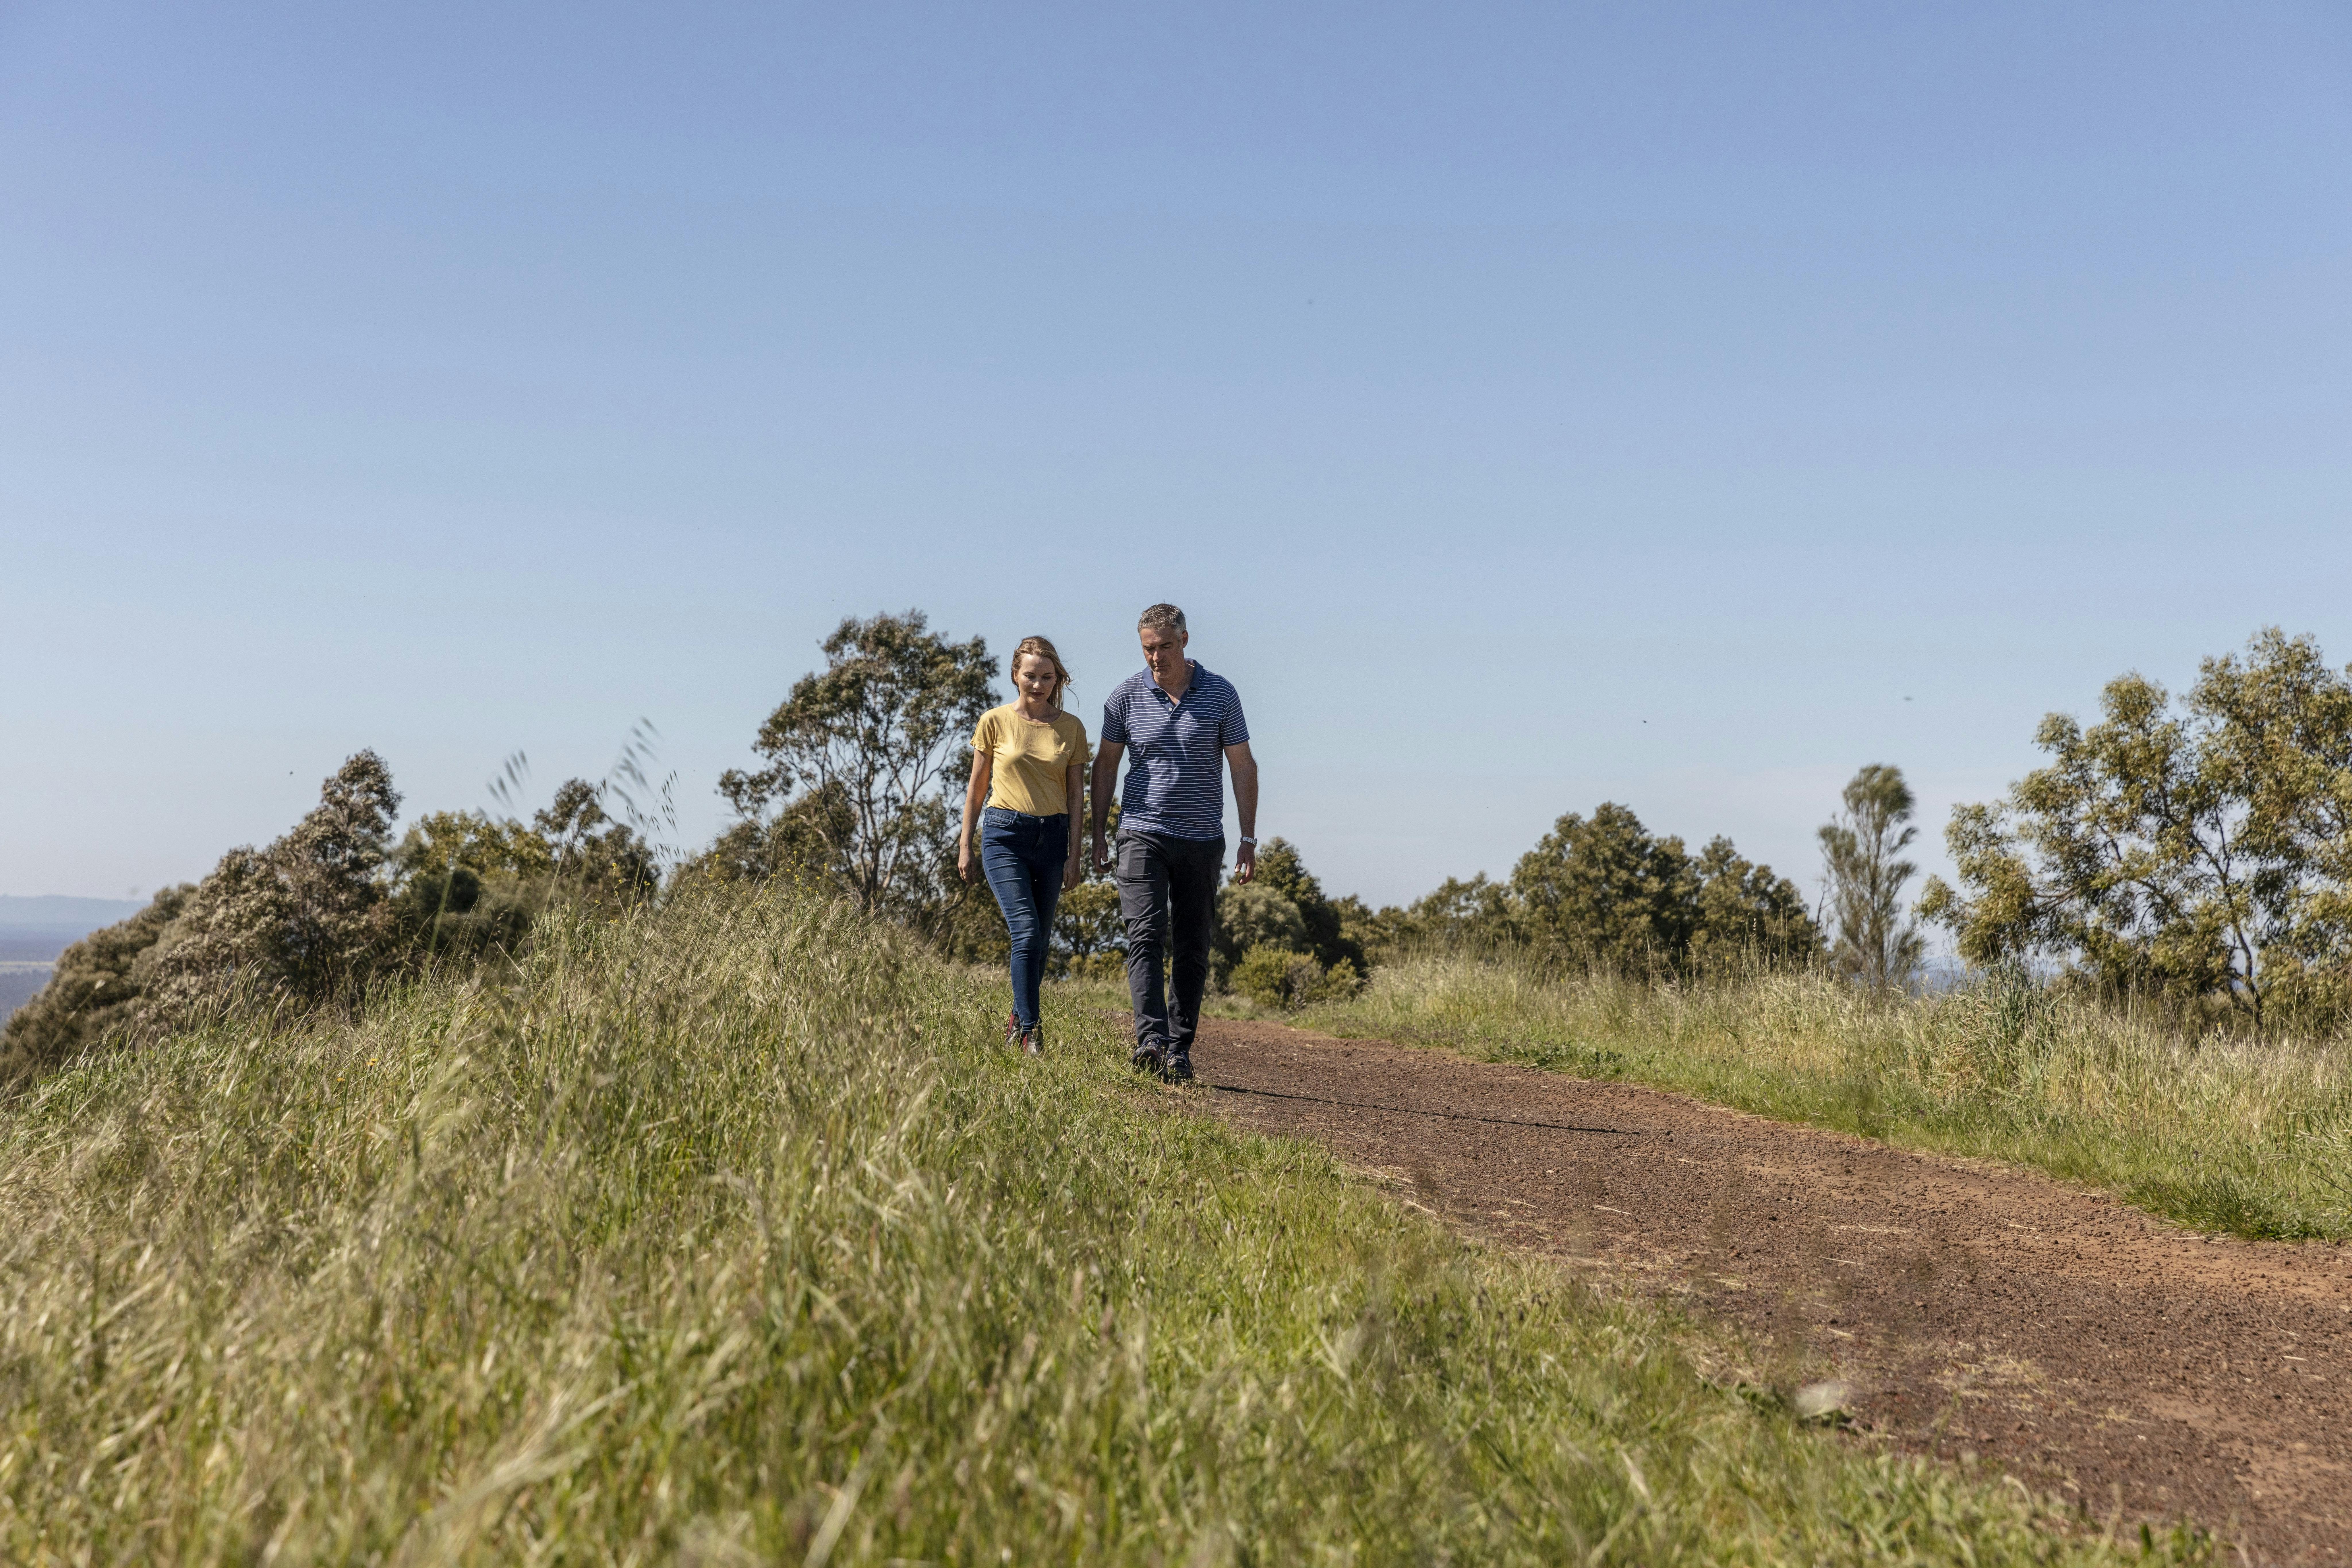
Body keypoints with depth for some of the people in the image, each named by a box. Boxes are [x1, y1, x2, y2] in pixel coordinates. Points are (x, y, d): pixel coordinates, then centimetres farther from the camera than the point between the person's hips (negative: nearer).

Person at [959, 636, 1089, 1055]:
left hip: (1052, 836, 3)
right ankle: (1031, 1032, -10)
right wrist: (965, 844, 7)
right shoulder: (995, 721, 1)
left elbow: (1076, 794, 6)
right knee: (1027, 931, -15)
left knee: (1039, 939, 8)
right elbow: (978, 785, 8)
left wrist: (1074, 856, 2)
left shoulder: (1071, 728, 5)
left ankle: (1018, 1017, 27)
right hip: (1005, 834, -2)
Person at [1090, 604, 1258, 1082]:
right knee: (1146, 936, -16)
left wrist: (1249, 840, -1)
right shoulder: (1126, 696, 0)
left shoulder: (1220, 694, 0)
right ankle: (1151, 1039, -26)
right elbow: (1106, 763, 10)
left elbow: (1243, 766, 3)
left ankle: (1179, 1050, 10)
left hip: (1202, 841, 1)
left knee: (1193, 950, 4)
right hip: (1143, 834, -1)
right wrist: (1098, 835, 8)